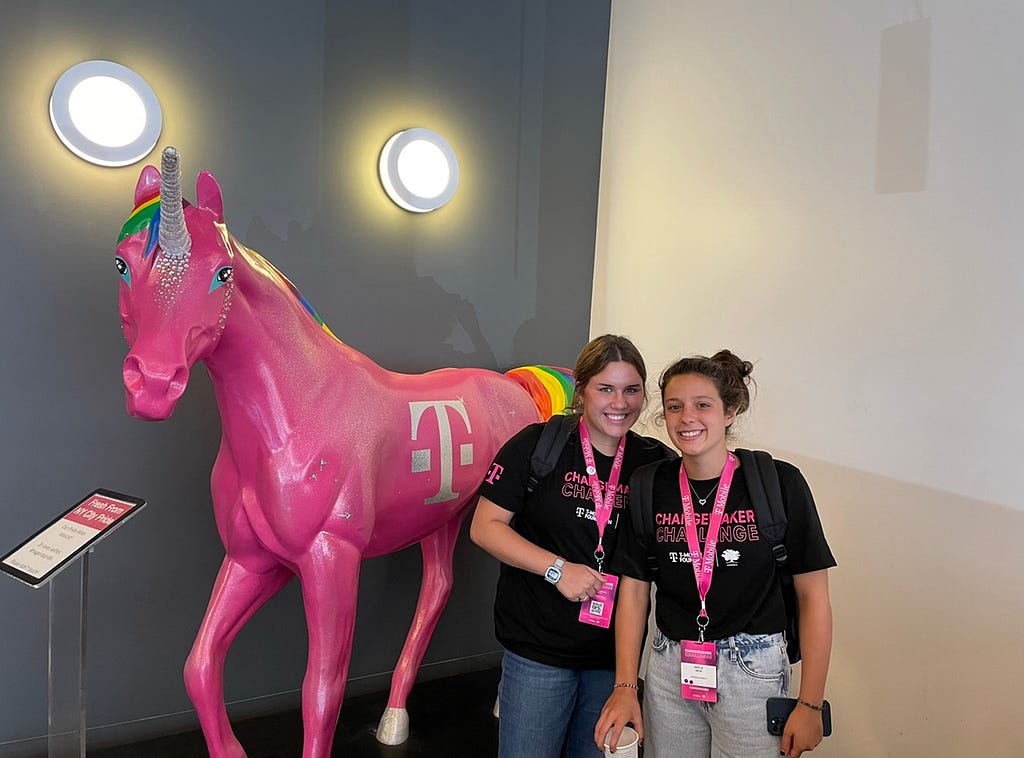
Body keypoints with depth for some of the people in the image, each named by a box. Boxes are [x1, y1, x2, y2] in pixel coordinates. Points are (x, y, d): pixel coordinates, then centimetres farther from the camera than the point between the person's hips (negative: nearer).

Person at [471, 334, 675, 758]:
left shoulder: (655, 462, -1)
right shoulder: (538, 445, -10)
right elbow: (485, 527, -10)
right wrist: (558, 569, -18)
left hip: (614, 652, 4)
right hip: (539, 648, -3)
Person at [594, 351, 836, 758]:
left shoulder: (779, 483, -11)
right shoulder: (651, 488, -2)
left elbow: (813, 595, -7)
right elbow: (633, 591, 3)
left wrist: (810, 704, -7)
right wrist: (625, 687, -1)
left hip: (752, 669, -3)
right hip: (668, 669, 3)